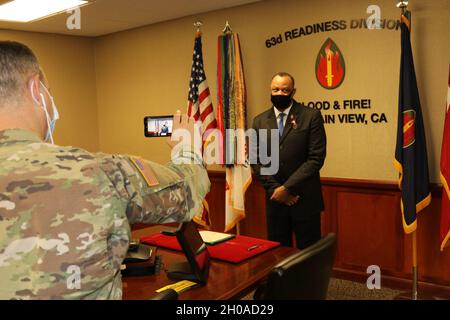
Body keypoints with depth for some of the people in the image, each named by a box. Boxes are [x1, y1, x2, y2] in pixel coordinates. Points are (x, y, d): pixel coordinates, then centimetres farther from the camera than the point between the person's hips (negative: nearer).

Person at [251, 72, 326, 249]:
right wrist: (275, 189, -7)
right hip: (275, 199, 3)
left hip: (305, 200, -3)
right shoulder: (260, 121, 7)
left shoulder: (311, 116, -4)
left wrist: (287, 187, -13)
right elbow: (256, 160, 5)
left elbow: (316, 158, -10)